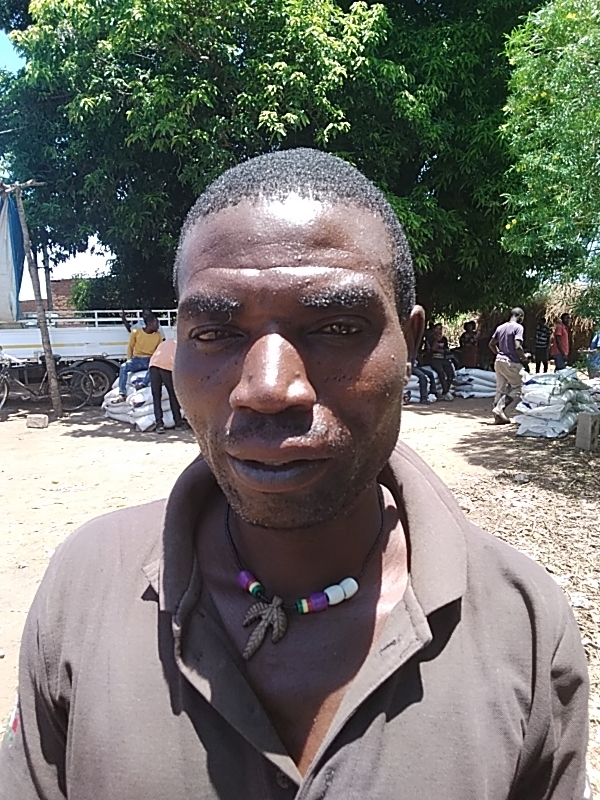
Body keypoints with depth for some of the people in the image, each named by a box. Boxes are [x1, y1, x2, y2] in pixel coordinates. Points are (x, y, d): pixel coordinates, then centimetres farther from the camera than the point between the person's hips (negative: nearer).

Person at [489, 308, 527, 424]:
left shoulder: (500, 327, 12)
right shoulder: (518, 327, -10)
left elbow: (491, 344, 14)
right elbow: (517, 347, -20)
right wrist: (524, 357, -4)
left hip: (499, 361, 7)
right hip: (511, 362, -7)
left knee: (500, 389, 9)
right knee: (517, 387, 4)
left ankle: (498, 416, 9)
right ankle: (500, 408, -9)